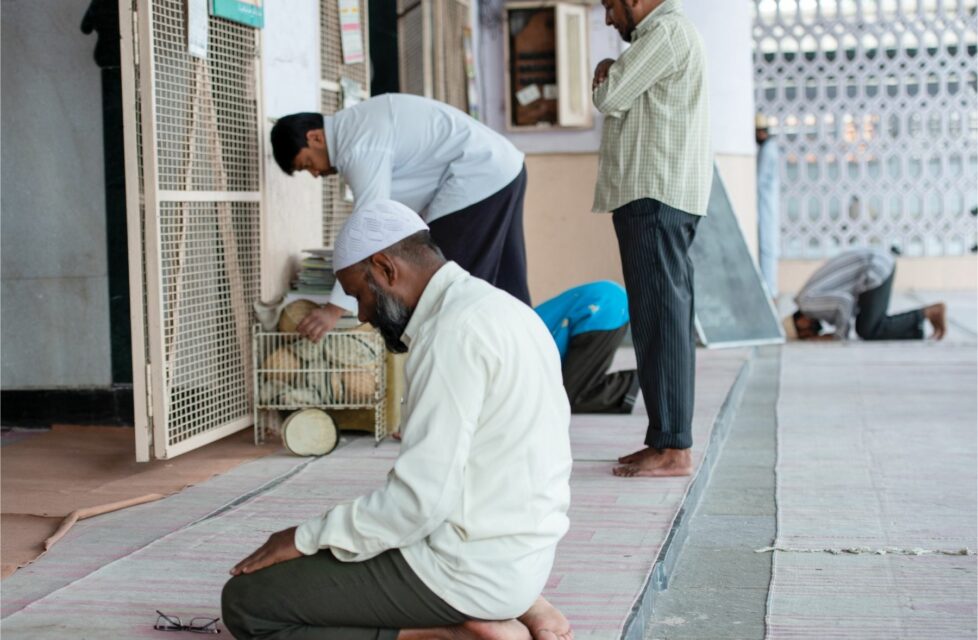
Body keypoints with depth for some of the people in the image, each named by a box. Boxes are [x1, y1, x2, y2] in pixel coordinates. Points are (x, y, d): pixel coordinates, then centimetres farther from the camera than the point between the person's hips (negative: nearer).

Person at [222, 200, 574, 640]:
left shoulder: (454, 330, -19)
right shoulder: (501, 310, 11)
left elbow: (421, 499, -23)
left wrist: (305, 538, -10)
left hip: (466, 569, -10)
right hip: (514, 555, 10)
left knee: (245, 603, -1)